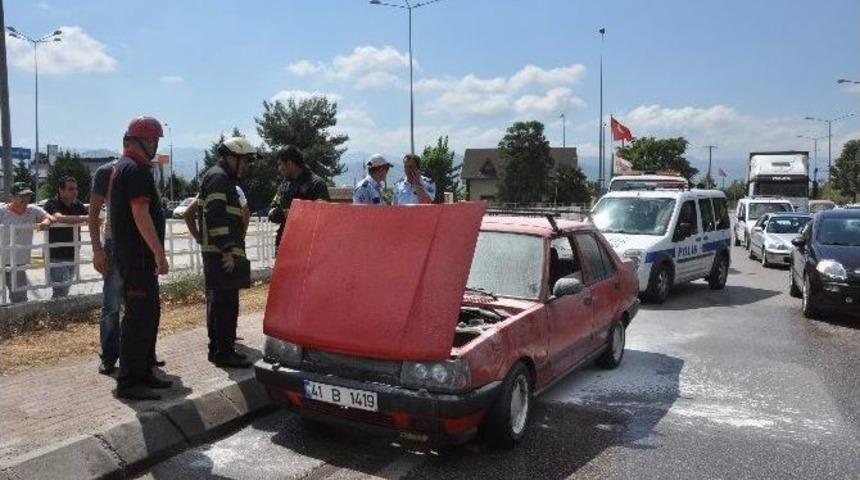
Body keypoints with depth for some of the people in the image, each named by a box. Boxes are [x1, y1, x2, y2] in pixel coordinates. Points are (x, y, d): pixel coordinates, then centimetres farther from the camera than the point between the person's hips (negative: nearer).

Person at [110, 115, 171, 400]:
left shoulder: (123, 167, 20)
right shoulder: (136, 170, -13)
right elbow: (141, 215, -21)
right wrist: (159, 252, -21)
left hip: (133, 256, 11)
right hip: (137, 257, -11)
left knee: (149, 313, 15)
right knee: (139, 317, -8)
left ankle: (143, 373, 23)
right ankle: (128, 382, -3)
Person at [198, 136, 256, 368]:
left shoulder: (222, 178, 24)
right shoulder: (219, 177, -10)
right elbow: (215, 217, -19)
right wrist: (227, 250, -22)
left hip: (221, 254, 11)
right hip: (222, 255, -11)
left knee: (218, 303, 14)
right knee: (226, 304, -9)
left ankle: (218, 348, 22)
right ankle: (224, 352, -6)